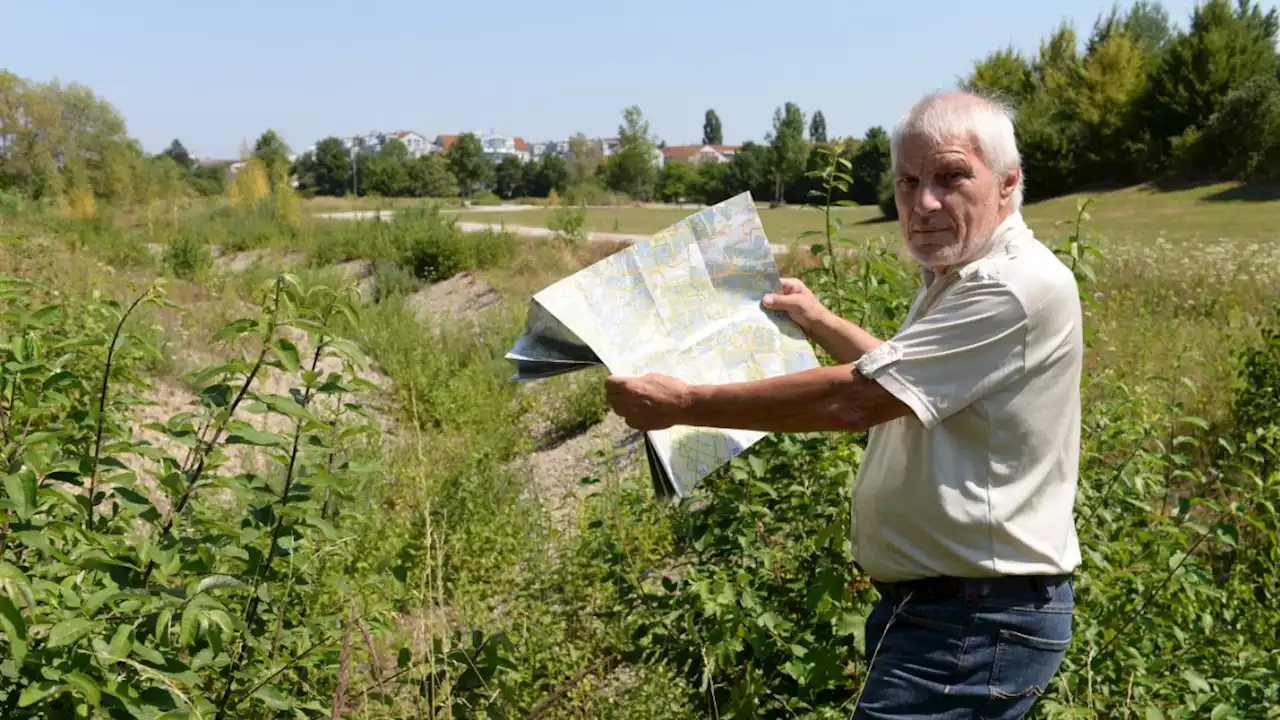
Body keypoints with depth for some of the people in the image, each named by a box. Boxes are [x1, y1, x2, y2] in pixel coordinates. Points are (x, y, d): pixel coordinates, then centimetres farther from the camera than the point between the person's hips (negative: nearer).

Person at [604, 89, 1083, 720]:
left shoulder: (1021, 289, -23)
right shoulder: (957, 279, 12)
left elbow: (852, 399, -26)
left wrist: (683, 404, -21)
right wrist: (821, 324, 27)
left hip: (978, 625, -10)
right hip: (929, 601, 10)